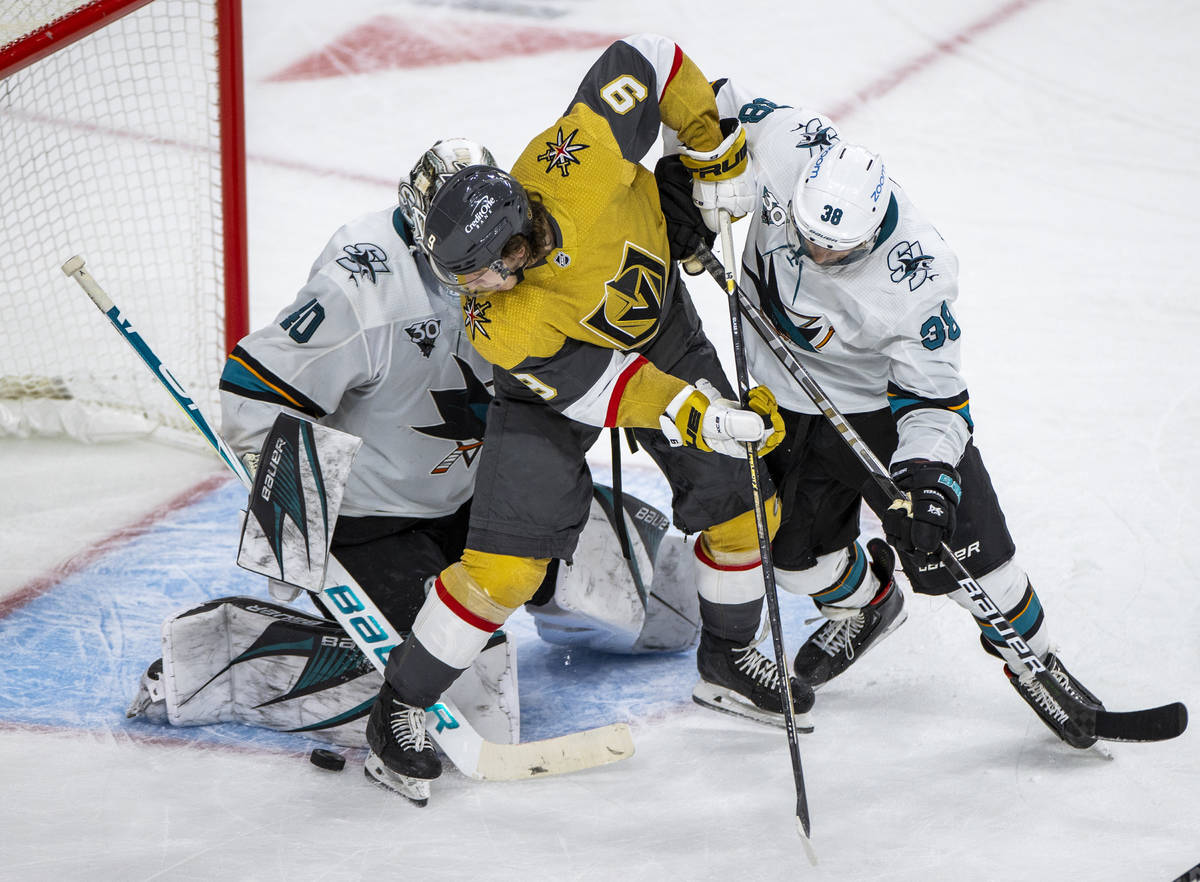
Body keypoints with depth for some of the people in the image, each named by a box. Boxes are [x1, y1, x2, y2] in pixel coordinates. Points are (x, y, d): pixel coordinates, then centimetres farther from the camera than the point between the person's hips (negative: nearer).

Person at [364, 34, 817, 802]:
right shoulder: (500, 325, -36)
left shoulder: (578, 162, -39)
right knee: (508, 560, -13)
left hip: (663, 330, 4)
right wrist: (698, 416, -37)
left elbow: (645, 59, -25)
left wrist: (716, 153, -19)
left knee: (740, 501, 6)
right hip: (562, 368, -4)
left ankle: (729, 659, 31)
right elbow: (598, 388, -29)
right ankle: (401, 707, 4)